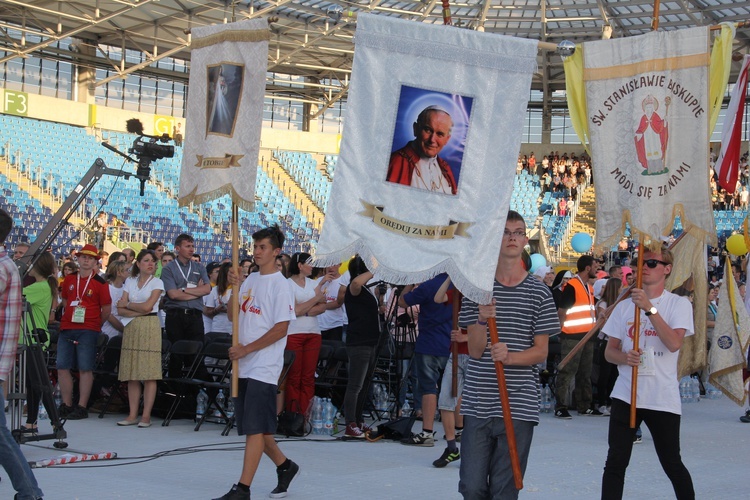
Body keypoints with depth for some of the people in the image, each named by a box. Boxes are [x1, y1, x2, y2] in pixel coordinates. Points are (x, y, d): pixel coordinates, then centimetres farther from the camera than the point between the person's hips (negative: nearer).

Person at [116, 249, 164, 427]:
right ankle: (132, 415, 5)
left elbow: (147, 306, -8)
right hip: (131, 328, 4)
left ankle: (146, 415, -5)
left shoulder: (157, 283, 4)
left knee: (149, 374, -6)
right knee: (132, 374, 2)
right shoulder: (129, 282, 13)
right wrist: (138, 312, -9)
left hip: (149, 328, -4)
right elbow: (121, 310, 5)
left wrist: (128, 305, 4)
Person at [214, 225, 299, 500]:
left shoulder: (280, 284, -9)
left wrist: (247, 348, -15)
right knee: (251, 427, 14)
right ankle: (285, 467, 31)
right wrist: (235, 288, 0)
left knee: (255, 427, -8)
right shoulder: (250, 280, 14)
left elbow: (281, 328, -14)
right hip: (244, 365, 8)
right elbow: (233, 314, 16)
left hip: (264, 366, -8)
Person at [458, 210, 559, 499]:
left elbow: (541, 351, 2)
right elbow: (475, 350, 1)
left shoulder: (539, 293, 4)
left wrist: (509, 356, -17)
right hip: (478, 403, 1)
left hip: (518, 406, -1)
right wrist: (483, 320, -18)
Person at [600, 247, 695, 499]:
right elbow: (609, 351, 12)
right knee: (615, 462, -1)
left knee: (672, 464, 5)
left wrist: (649, 308, -22)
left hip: (663, 399, -3)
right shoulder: (625, 306, 10)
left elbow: (674, 343, -17)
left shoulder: (679, 304, -1)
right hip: (626, 395, 3)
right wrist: (625, 357, -11)